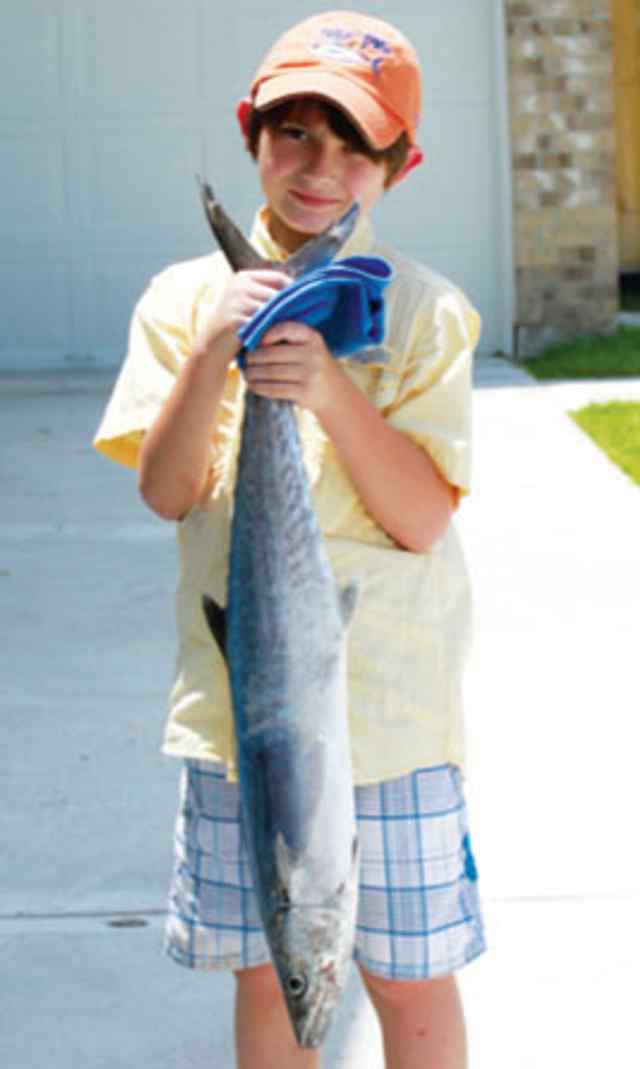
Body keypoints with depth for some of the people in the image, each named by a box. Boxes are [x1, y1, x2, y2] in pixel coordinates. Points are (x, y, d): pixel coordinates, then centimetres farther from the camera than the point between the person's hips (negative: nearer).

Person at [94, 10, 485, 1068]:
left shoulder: (424, 309, -3)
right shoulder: (188, 296, 2)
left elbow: (422, 518, -10)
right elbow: (166, 491, -6)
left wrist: (330, 388, -24)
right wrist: (210, 353, -21)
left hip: (387, 704, -2)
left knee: (412, 980, 8)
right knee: (265, 972, 13)